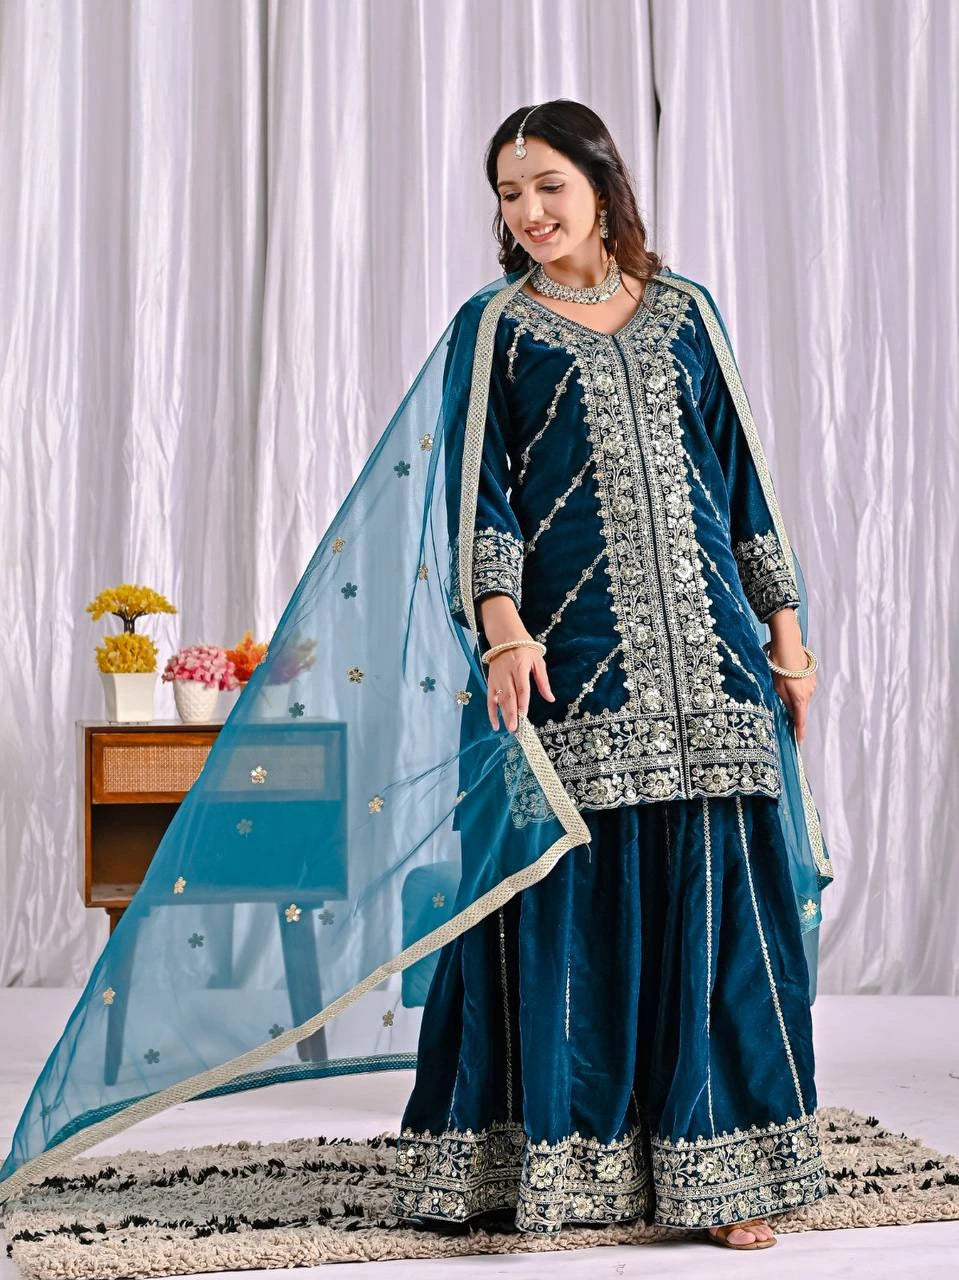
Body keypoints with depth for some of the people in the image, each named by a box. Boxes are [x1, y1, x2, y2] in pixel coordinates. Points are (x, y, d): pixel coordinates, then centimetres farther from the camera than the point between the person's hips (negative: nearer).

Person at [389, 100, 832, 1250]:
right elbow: (479, 490, -3)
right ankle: (566, 1157, 8)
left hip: (702, 656, 3)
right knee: (571, 889, -3)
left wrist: (784, 627, 10)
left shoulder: (684, 313, 14)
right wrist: (502, 627, -20)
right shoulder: (499, 328, 7)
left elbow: (740, 473, 15)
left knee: (711, 892, 1)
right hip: (568, 656, -2)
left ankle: (717, 1164, 10)